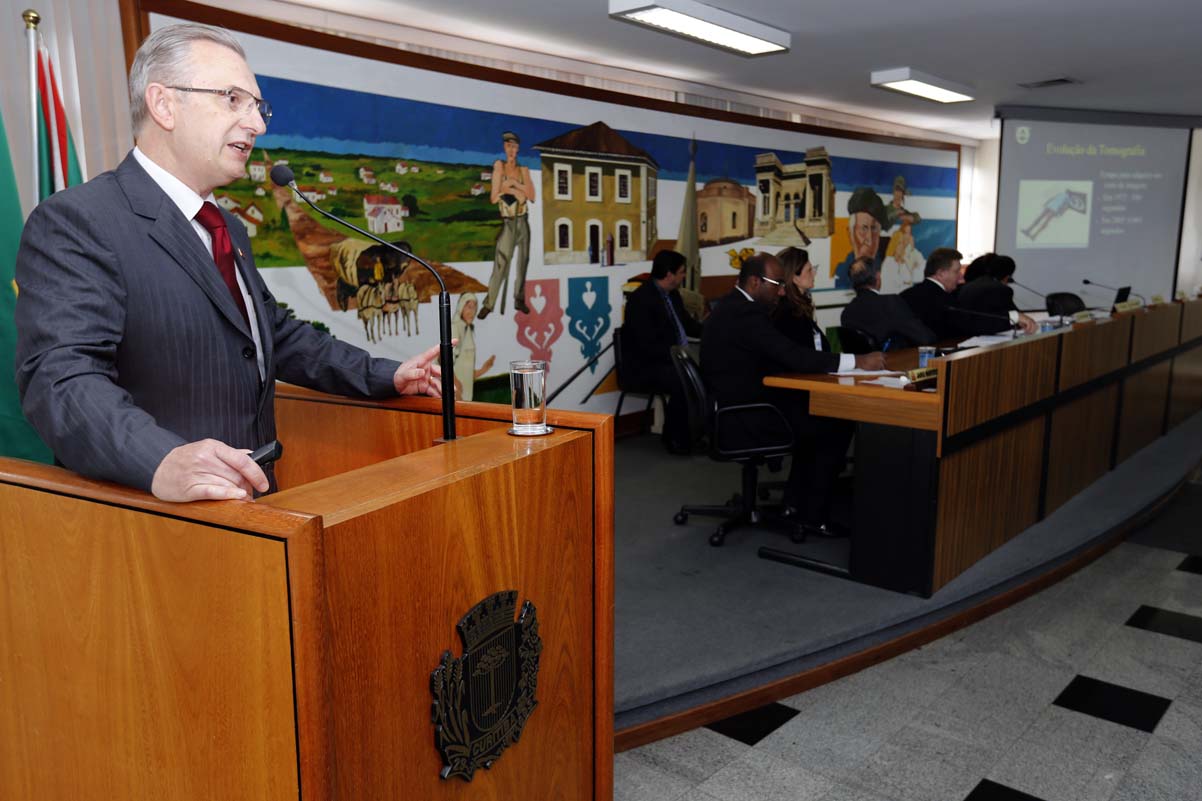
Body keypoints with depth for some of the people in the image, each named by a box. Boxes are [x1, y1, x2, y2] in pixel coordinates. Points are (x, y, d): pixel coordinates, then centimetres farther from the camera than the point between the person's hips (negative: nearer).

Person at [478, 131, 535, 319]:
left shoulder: (523, 170, 8)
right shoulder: (499, 168, -2)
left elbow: (531, 196, 0)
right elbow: (494, 198, -9)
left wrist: (513, 184, -10)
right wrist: (517, 190, -11)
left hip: (523, 221, 4)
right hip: (507, 222, -4)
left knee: (522, 261, 7)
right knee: (501, 262, -11)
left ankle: (519, 300, 15)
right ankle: (488, 304, -8)